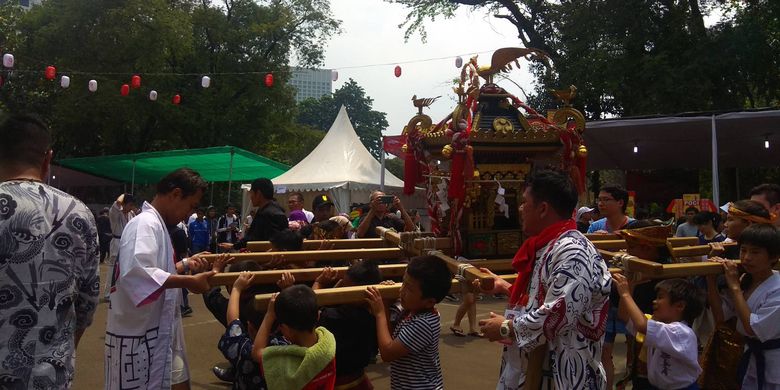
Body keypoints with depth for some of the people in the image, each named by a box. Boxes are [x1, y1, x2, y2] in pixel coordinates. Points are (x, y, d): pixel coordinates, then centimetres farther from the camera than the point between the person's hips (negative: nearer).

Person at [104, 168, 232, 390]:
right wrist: (188, 281, -30)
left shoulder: (156, 224, 13)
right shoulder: (146, 224, -19)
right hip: (140, 335, -10)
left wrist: (185, 265, 9)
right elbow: (136, 273, -34)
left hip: (160, 331, 10)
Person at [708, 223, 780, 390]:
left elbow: (753, 329, -27)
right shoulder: (744, 280, -2)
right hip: (751, 359, 6)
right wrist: (711, 279, -13)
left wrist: (734, 287, -24)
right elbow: (720, 316, -3)